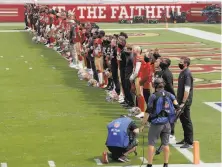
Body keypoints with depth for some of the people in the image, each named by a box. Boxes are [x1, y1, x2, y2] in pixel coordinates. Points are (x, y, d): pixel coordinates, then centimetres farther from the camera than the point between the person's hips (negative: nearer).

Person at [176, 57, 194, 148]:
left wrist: (183, 102, -24)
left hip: (185, 101, -10)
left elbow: (187, 90, -22)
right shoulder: (182, 73, 11)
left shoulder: (187, 74, -18)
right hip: (181, 100, 10)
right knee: (183, 120, 17)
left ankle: (189, 142, 1)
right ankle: (186, 139, 28)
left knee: (187, 121, -4)